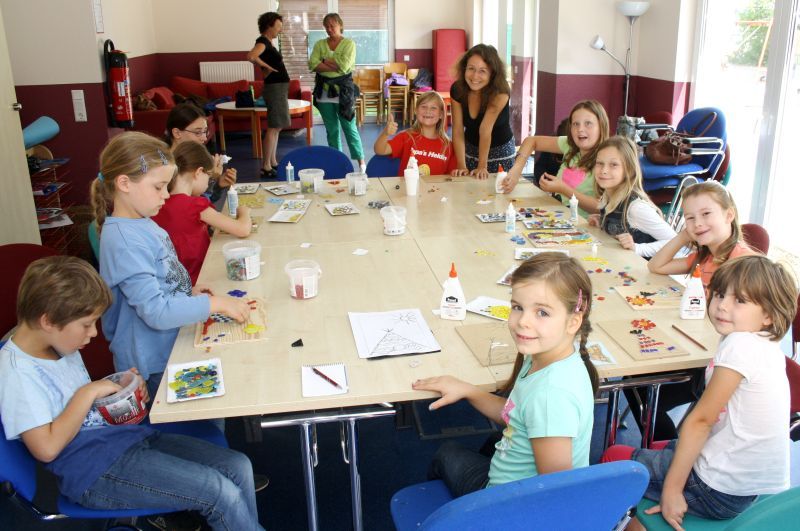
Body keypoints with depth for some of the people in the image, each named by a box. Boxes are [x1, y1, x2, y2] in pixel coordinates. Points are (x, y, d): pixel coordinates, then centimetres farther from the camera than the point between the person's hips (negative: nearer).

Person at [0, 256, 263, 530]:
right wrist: (89, 393, -17)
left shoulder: (61, 348, 12)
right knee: (221, 492, -19)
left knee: (238, 467, -4)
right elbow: (46, 448, -23)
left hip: (130, 438, 9)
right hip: (96, 472, -9)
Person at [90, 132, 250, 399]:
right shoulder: (124, 241, -26)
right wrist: (216, 303, -25)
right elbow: (156, 312, -29)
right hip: (152, 367, -9)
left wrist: (187, 292, 4)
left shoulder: (141, 223, 3)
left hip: (172, 348, 9)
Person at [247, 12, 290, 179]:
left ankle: (273, 163, 19)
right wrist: (267, 67, -18)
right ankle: (266, 167, -9)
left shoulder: (268, 42, 15)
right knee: (273, 128, -10)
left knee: (276, 127, 13)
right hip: (275, 88, -10)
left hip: (279, 88, 10)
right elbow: (250, 56, -31)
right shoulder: (262, 41, -13)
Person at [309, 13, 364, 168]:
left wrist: (324, 61, -6)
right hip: (324, 92, 3)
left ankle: (361, 161, 5)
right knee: (331, 129, 9)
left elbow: (344, 65, -15)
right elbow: (313, 64, -6)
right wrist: (335, 66, -14)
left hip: (343, 91, -3)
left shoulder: (349, 43, 0)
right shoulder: (319, 44, 9)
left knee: (350, 128, -2)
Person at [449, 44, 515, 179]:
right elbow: (458, 130, -19)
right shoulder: (457, 90, -18)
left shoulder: (500, 93, -27)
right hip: (471, 148, 3)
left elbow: (485, 130, -30)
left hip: (500, 149, -3)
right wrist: (461, 166, -25)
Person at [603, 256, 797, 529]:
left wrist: (672, 489, -12)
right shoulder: (768, 347, 2)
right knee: (657, 449, 30)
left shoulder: (740, 344, -23)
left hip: (721, 491, -9)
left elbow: (701, 420, -19)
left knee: (614, 457, 7)